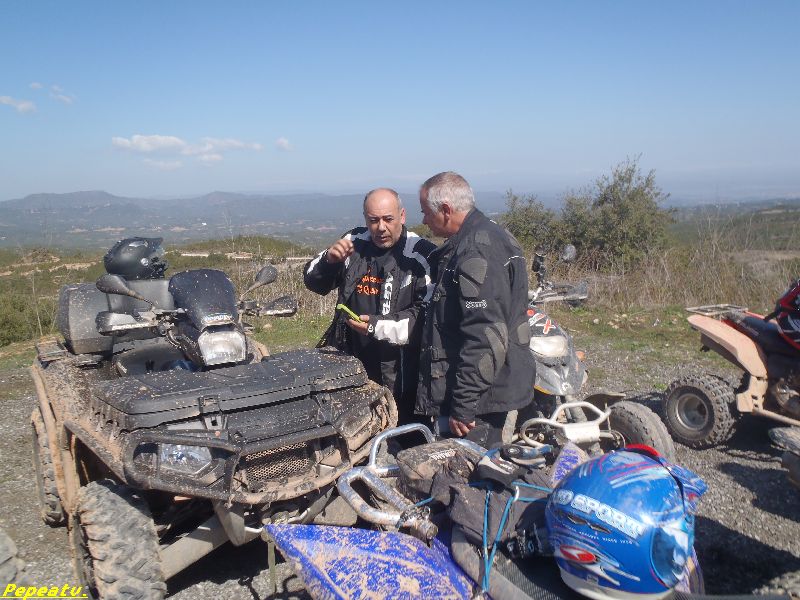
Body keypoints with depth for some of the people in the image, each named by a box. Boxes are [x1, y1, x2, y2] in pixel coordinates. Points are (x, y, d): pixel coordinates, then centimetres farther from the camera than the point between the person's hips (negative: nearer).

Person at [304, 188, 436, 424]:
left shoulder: (422, 255, -10)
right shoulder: (355, 242, 8)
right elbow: (314, 282, 15)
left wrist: (379, 327, -23)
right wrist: (328, 260, -6)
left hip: (397, 371, -5)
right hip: (350, 362, 5)